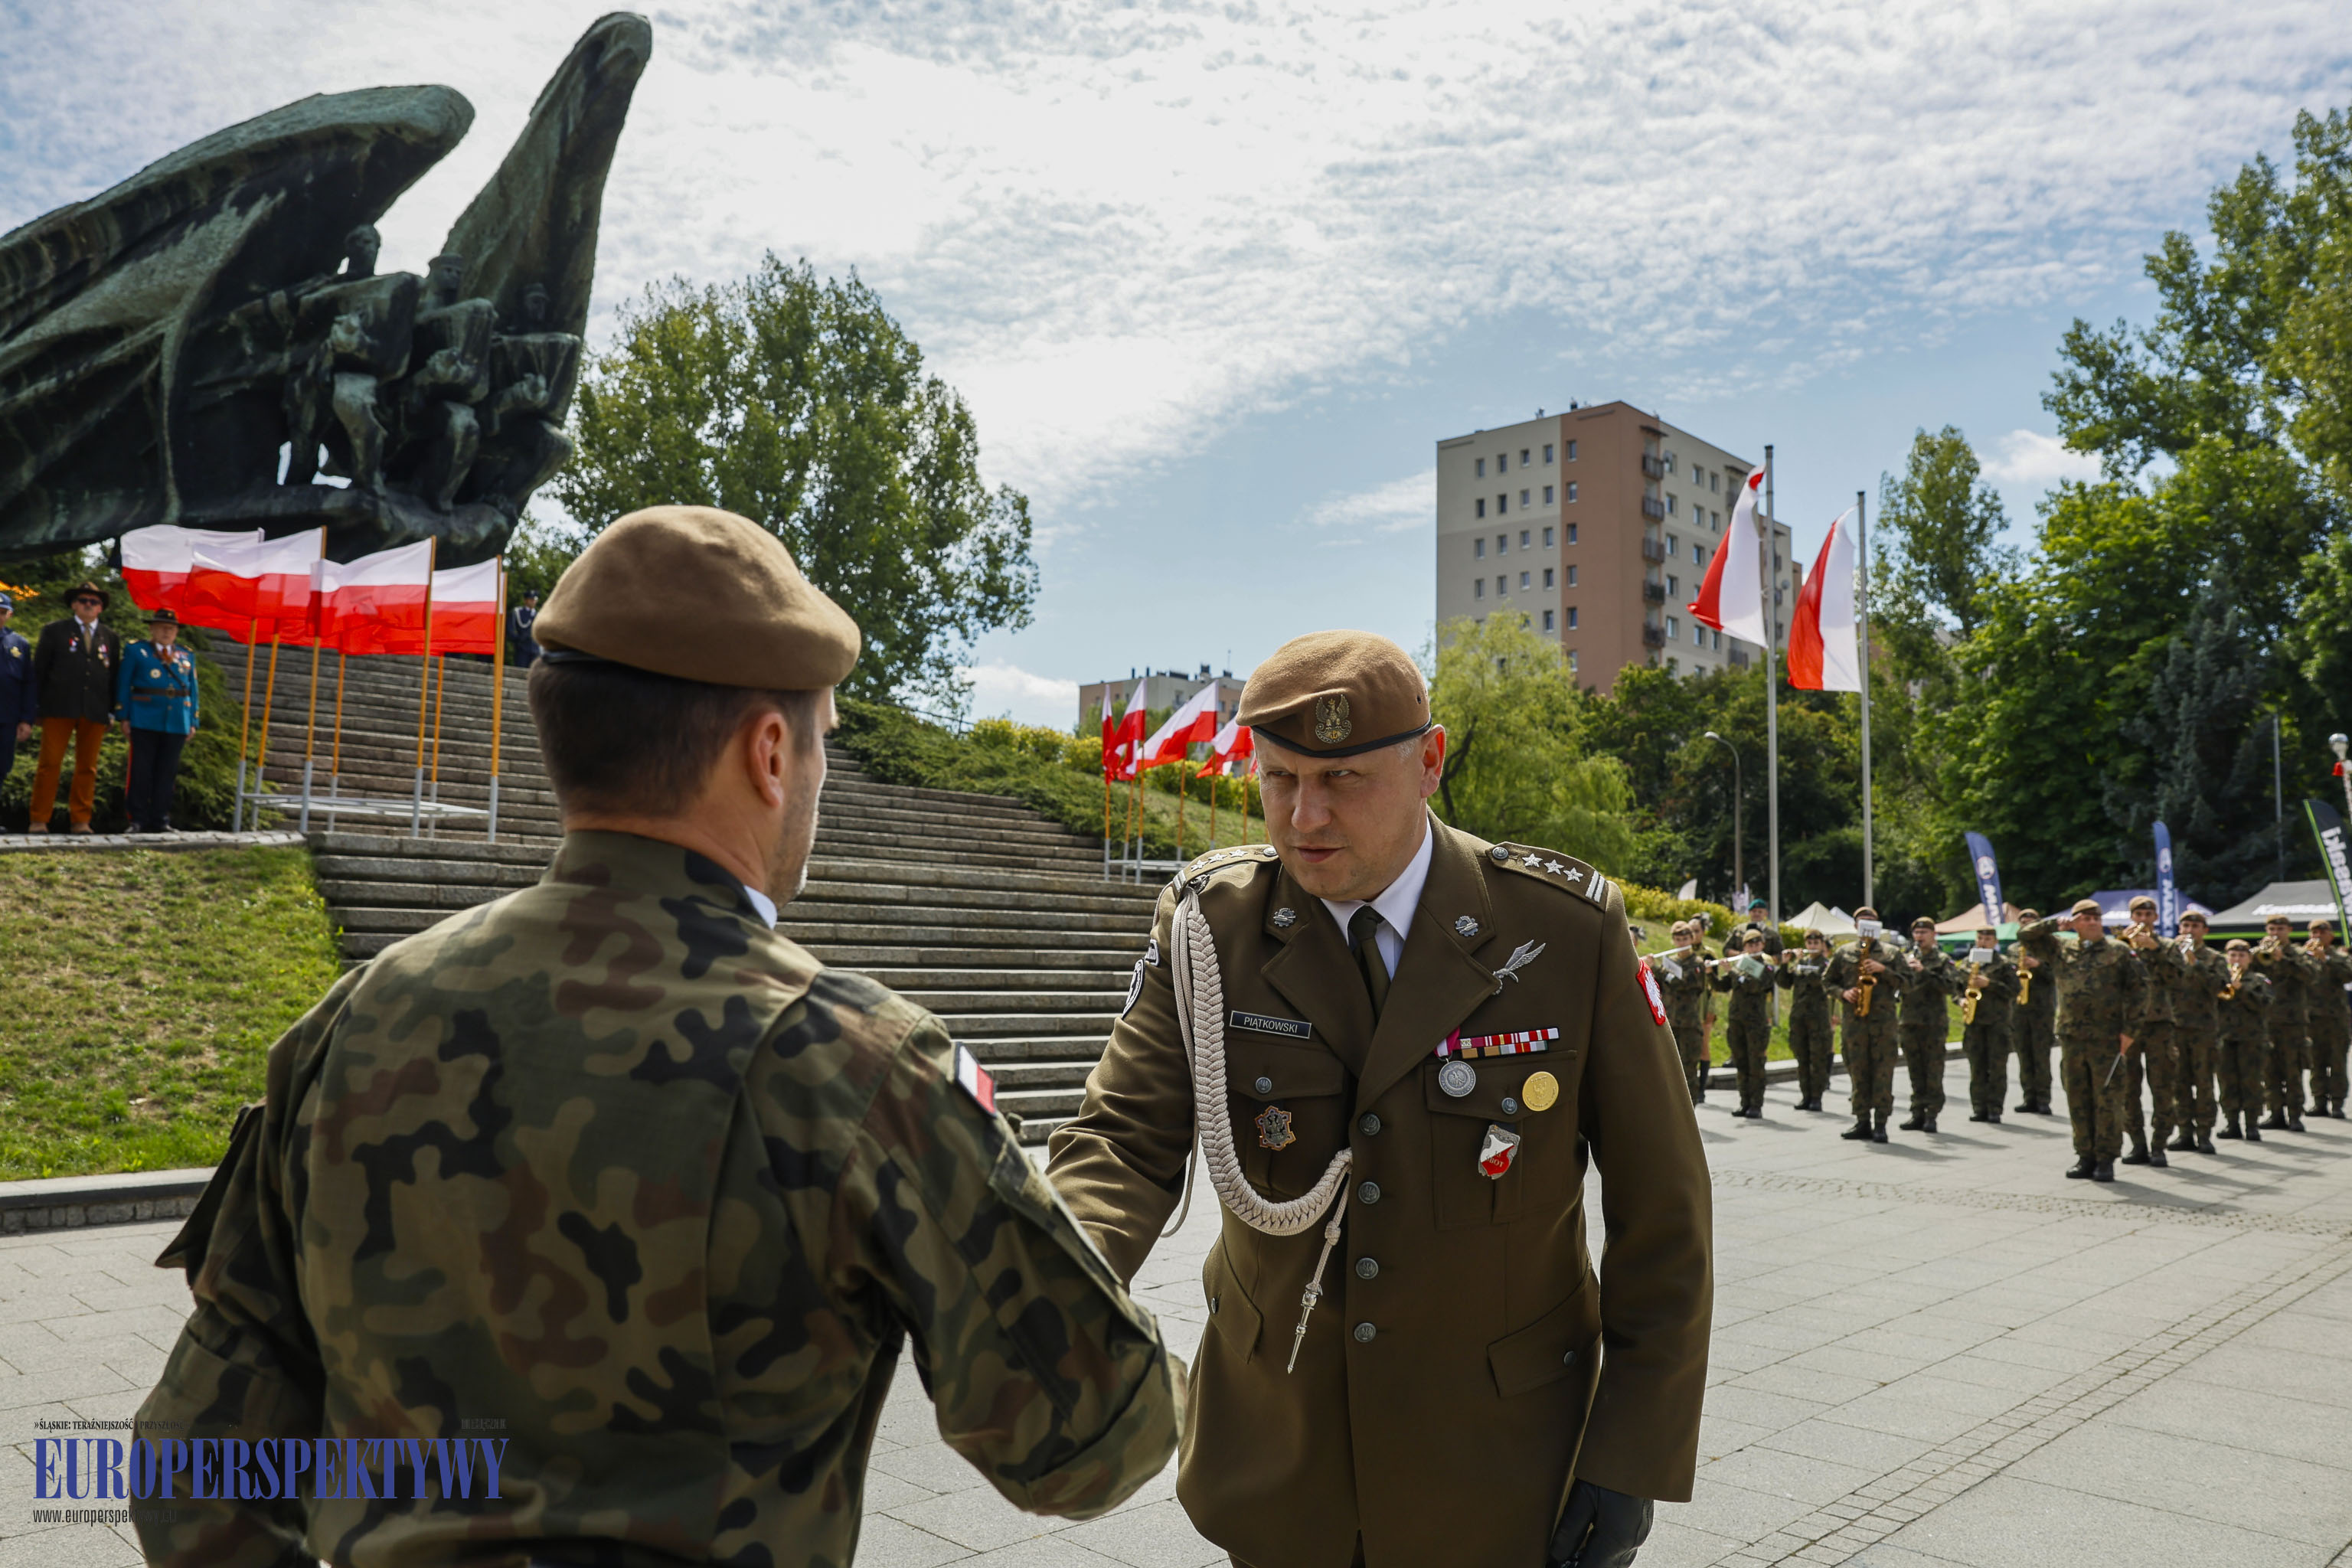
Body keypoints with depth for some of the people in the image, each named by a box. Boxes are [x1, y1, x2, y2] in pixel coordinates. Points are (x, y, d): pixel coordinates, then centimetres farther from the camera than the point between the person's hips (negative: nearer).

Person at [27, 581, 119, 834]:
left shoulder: (111, 638, 14)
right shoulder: (54, 631, 9)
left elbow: (114, 676, 13)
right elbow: (40, 669, 8)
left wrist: (110, 709, 5)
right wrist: (42, 704, 2)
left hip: (95, 711, 2)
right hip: (59, 709, -2)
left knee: (87, 768, 4)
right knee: (50, 765, -3)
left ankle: (80, 820, 9)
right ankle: (39, 820, 1)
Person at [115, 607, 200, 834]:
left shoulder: (187, 657, 16)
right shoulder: (135, 651, 7)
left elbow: (192, 691, 17)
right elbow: (123, 685, 4)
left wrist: (193, 722, 10)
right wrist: (124, 716, -3)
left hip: (177, 724, 3)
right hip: (145, 722, -3)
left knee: (166, 773, 5)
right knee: (141, 772, -2)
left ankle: (160, 820, 10)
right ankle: (138, 821, 2)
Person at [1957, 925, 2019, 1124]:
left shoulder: (2004, 964, 3)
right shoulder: (1968, 963, 14)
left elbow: (2013, 990, -6)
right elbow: (1958, 987, 20)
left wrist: (1989, 984, -15)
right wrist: (1962, 1000, 0)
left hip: (1998, 1021, -3)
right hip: (1973, 1020, 3)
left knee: (1997, 1066, -4)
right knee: (1977, 1066, 5)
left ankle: (1995, 1109, 0)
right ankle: (1979, 1108, 10)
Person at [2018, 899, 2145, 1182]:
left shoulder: (2119, 951, 3)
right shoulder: (2060, 950, 11)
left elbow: (2139, 988, 1)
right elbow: (2024, 935, 10)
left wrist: (2129, 1029, -5)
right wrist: (2059, 923, 2)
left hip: (2107, 1038, -3)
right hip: (2071, 1037, 3)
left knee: (2107, 1099, -2)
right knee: (2078, 1099, 7)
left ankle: (2106, 1160, 4)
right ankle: (2086, 1156, 16)